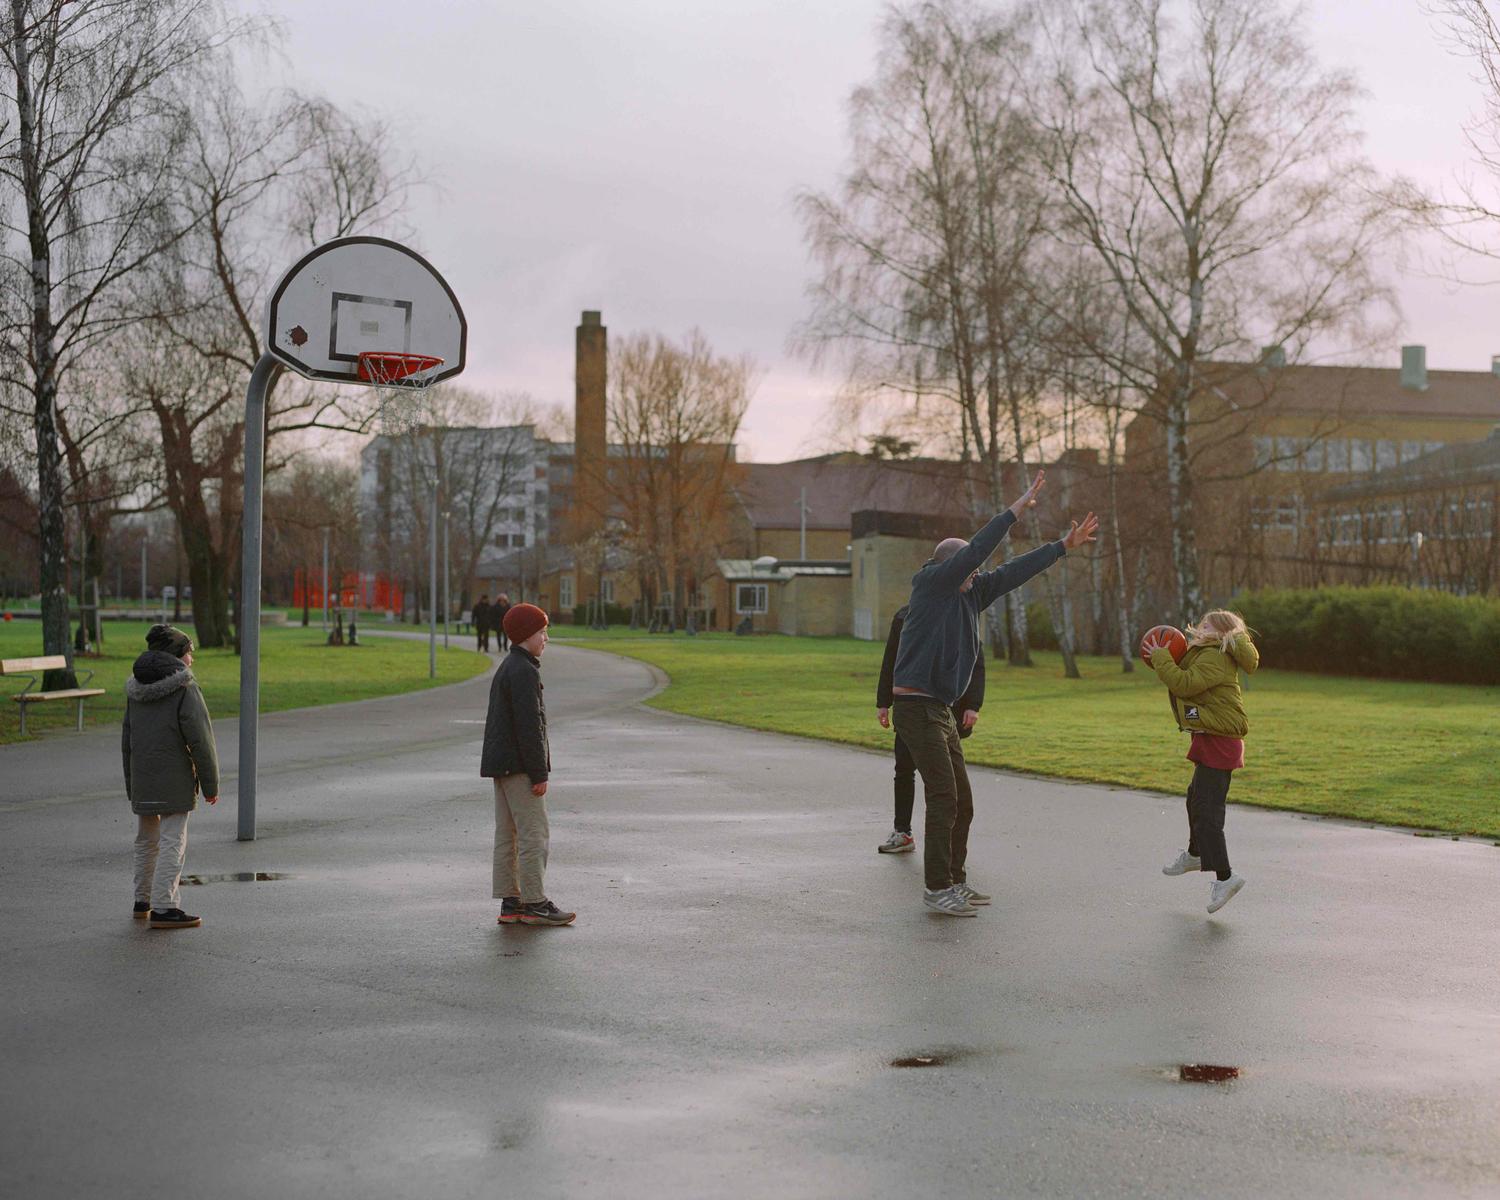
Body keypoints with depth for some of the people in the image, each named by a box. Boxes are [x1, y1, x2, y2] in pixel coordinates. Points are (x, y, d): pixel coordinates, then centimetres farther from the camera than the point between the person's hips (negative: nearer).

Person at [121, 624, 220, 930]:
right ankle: (164, 908, -6)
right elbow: (200, 740, -13)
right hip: (174, 783, -7)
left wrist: (131, 785, 20)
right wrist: (211, 784, -6)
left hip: (141, 779, 7)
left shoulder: (136, 689, 10)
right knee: (172, 842, -4)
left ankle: (143, 901, 29)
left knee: (146, 841, 18)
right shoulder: (184, 688, -11)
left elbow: (126, 740, 14)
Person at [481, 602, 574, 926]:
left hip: (501, 764, 10)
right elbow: (530, 726, -20)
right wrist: (539, 774, -19)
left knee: (507, 835, 10)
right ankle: (534, 903, -5)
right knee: (533, 834, -7)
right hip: (519, 766, -10)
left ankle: (510, 901, 14)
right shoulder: (524, 671, -16)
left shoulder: (506, 668, 17)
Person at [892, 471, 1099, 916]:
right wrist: (1016, 510, -17)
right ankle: (936, 888, -7)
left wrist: (1063, 546, 19)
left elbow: (1014, 572, 18)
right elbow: (975, 550, -18)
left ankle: (955, 880, 20)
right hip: (916, 707, -9)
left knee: (960, 800, 11)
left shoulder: (969, 594, 14)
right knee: (943, 797, -11)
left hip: (942, 711, 9)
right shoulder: (930, 583, -8)